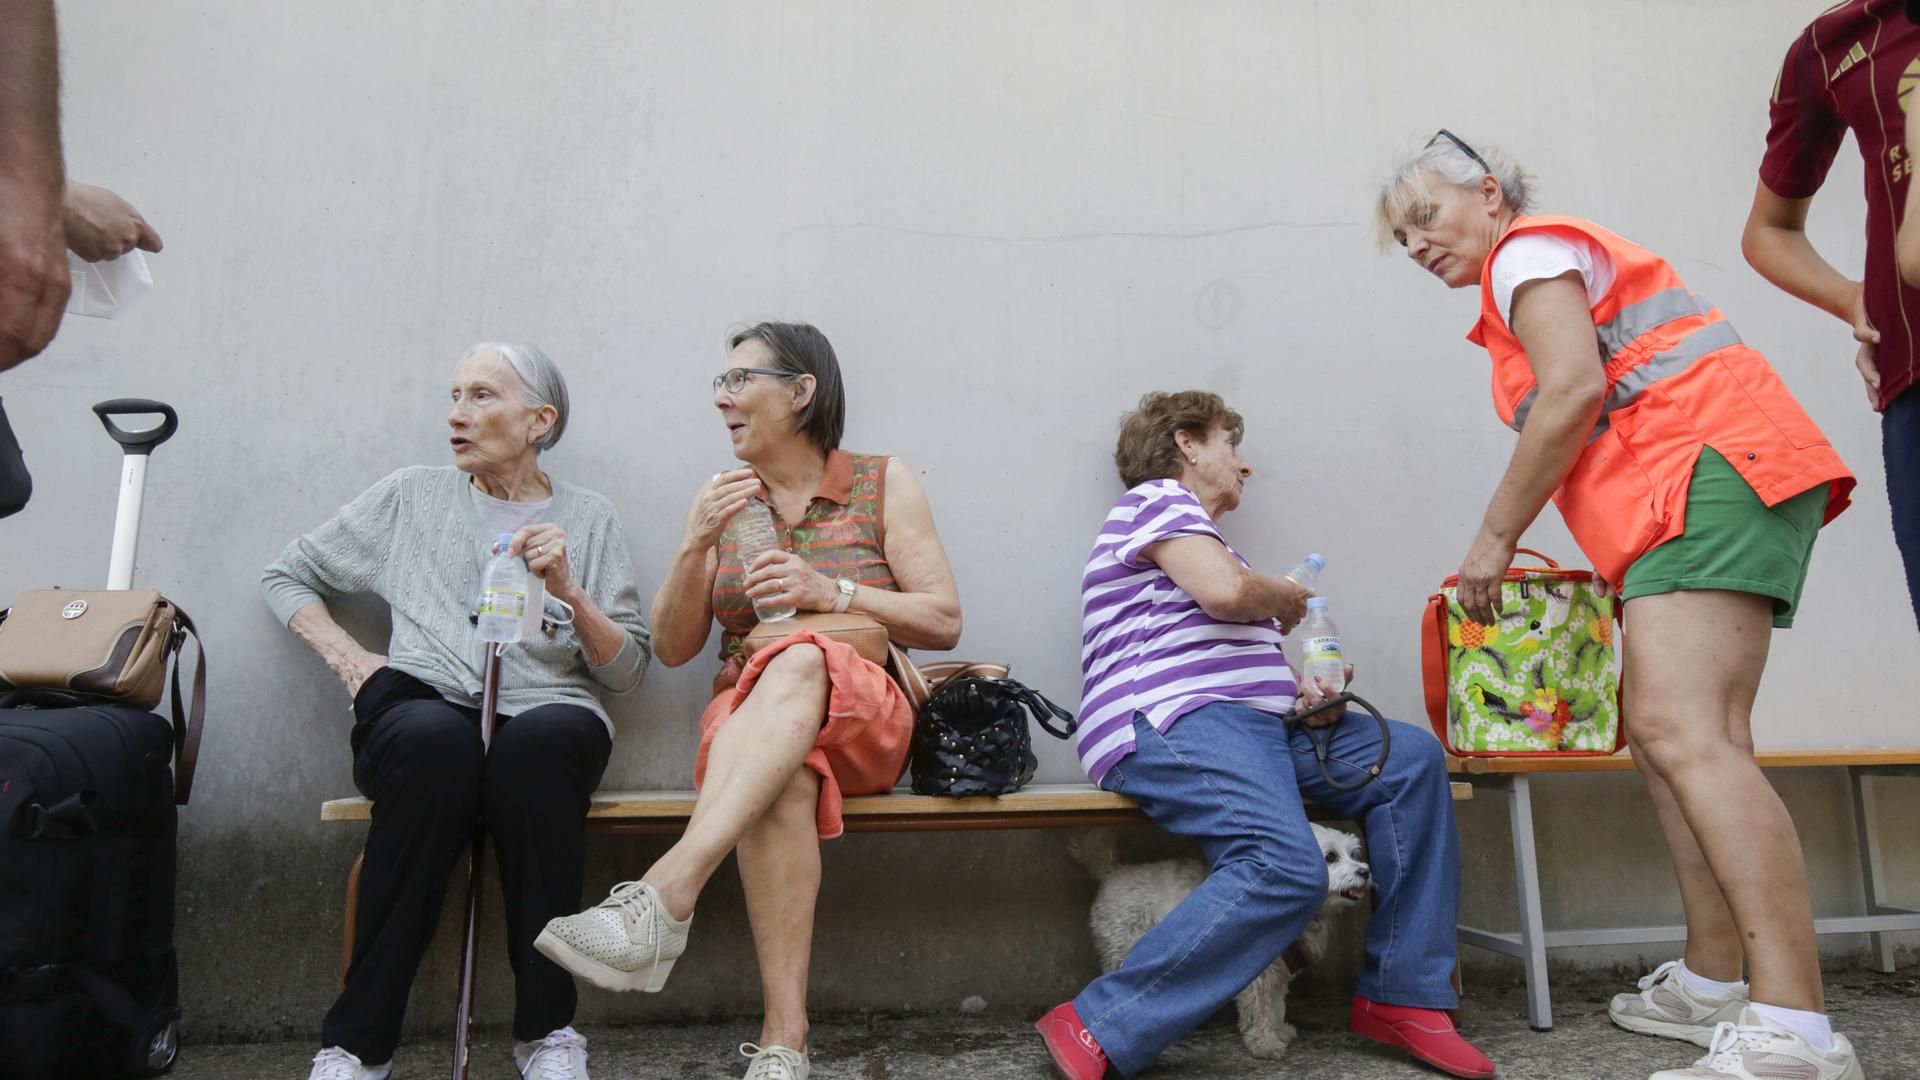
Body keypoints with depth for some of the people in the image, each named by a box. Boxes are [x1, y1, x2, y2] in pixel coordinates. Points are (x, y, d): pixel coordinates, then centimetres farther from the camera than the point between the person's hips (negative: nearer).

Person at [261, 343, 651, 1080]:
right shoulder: (413, 497, 18)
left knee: (539, 743, -38)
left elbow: (627, 671, 10)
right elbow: (286, 576, 24)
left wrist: (569, 592, -6)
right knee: (436, 741, -37)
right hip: (424, 712, 1)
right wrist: (347, 658, 8)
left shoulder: (589, 517, 15)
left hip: (545, 721, 0)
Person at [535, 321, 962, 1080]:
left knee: (799, 661, -38)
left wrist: (831, 593, -13)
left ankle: (661, 899, -49)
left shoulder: (884, 483, 7)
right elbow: (673, 649, 9)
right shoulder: (721, 500, 14)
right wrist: (695, 547, -8)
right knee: (783, 779, -37)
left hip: (865, 724, -1)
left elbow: (945, 622, 1)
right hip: (747, 723, 2)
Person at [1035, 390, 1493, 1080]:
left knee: (1411, 758, -4)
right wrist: (1287, 597, 7)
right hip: (1168, 719, -10)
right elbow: (1225, 591, -15)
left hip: (1256, 721, 10)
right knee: (1289, 869, -30)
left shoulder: (1205, 544, 33)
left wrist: (1305, 695, 7)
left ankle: (1402, 996, -5)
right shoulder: (1158, 496, 3)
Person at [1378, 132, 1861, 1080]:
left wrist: (1495, 537, -8)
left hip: (1713, 468, -11)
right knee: (1669, 736, 9)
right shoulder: (1567, 259, 30)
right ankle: (1713, 984, 13)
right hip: (1707, 479, 11)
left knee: (1684, 733, -22)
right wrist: (1627, 561, 17)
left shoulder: (1527, 249, 0)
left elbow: (1573, 393, -15)